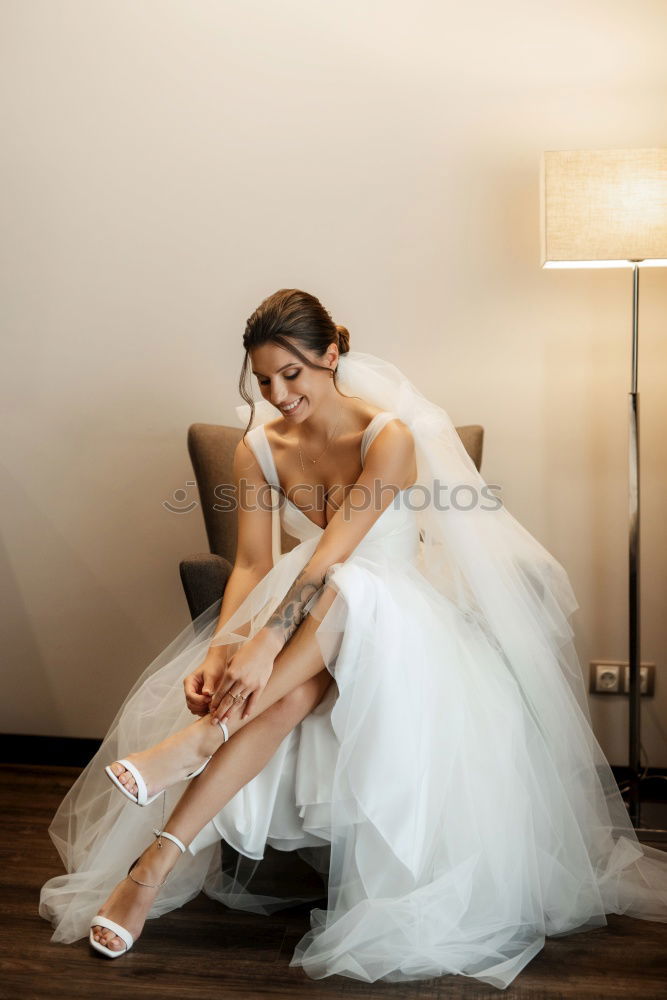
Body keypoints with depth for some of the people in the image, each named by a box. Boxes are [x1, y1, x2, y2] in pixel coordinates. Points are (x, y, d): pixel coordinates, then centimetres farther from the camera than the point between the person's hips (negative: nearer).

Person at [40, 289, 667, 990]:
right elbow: (251, 564, -9)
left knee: (349, 592, -40)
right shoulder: (259, 449, -1)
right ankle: (158, 864, -39)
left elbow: (330, 556, -28)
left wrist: (266, 643, -40)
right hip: (310, 621, 3)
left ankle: (200, 736, -41)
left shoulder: (389, 437, -17)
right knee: (290, 694, -34)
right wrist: (217, 650, -28)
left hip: (398, 621, -3)